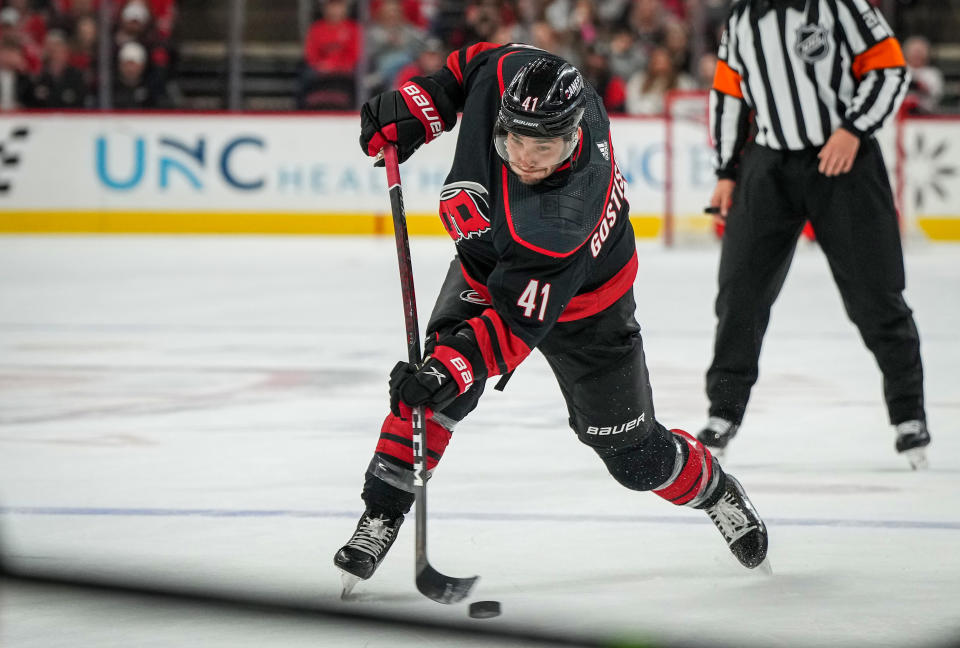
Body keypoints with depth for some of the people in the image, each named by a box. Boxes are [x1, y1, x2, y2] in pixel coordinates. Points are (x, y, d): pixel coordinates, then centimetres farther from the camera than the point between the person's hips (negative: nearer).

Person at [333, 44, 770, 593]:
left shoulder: (564, 222, -45)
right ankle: (381, 514, -9)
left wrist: (453, 368, -53)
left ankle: (715, 490, 37)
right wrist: (411, 112, -14)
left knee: (634, 455, 7)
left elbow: (517, 322, -42)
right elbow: (477, 61, -7)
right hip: (487, 266, 5)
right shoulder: (508, 75, -32)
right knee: (433, 380, -19)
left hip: (582, 305, -5)